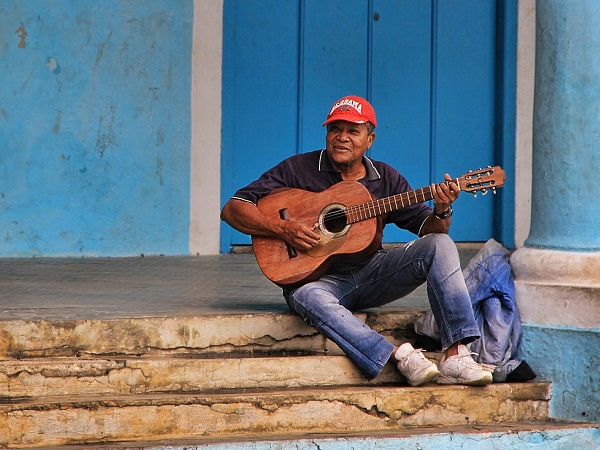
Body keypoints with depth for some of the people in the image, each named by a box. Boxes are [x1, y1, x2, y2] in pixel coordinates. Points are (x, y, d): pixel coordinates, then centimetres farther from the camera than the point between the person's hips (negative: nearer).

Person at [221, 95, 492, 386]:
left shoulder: (386, 179, 9)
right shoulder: (297, 170, 0)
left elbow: (428, 227, 7)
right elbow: (232, 209, -4)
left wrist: (442, 212, -17)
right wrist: (282, 229, -19)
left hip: (371, 272, 3)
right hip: (321, 278, -3)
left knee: (439, 244, -18)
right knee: (307, 297, -40)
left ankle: (454, 357, -28)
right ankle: (401, 357, -39)